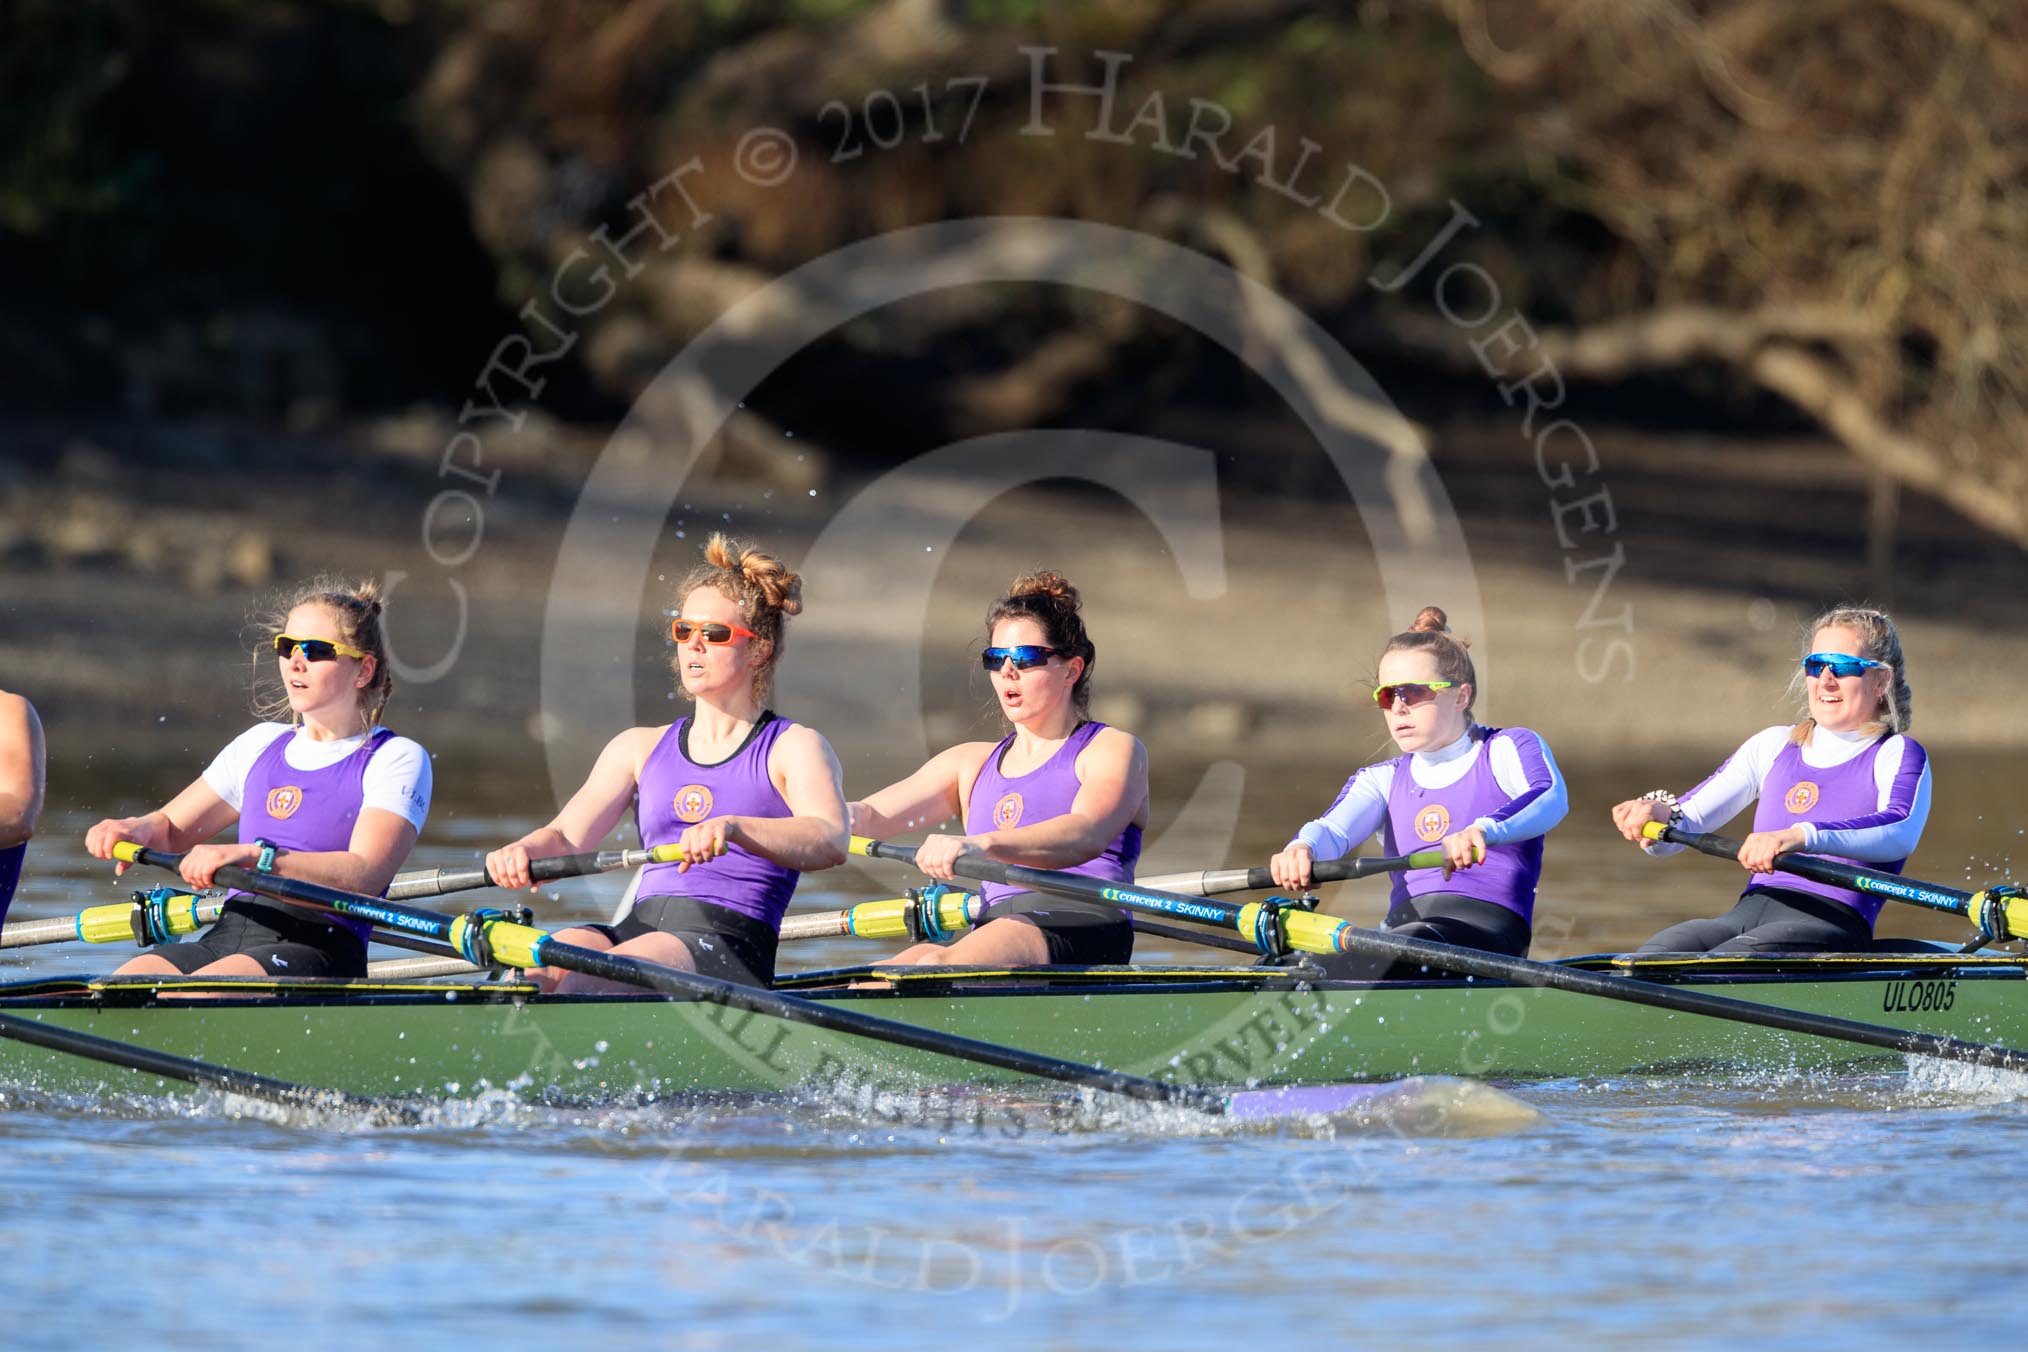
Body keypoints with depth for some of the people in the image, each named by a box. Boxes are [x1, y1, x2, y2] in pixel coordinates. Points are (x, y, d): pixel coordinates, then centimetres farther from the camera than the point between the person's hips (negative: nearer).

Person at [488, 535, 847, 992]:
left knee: (581, 981, -34)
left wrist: (733, 829, -33)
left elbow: (830, 842, -12)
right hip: (636, 930, 5)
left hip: (730, 948, -5)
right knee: (537, 965, -30)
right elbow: (566, 838, 11)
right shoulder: (640, 748, 25)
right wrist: (524, 851, -16)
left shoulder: (794, 748, 9)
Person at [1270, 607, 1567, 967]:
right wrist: (1302, 849, -26)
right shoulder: (1382, 780, 25)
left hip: (1486, 927, -5)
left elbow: (1552, 797, -14)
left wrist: (1482, 831, -37)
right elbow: (1334, 829, 3)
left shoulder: (1511, 749, 11)